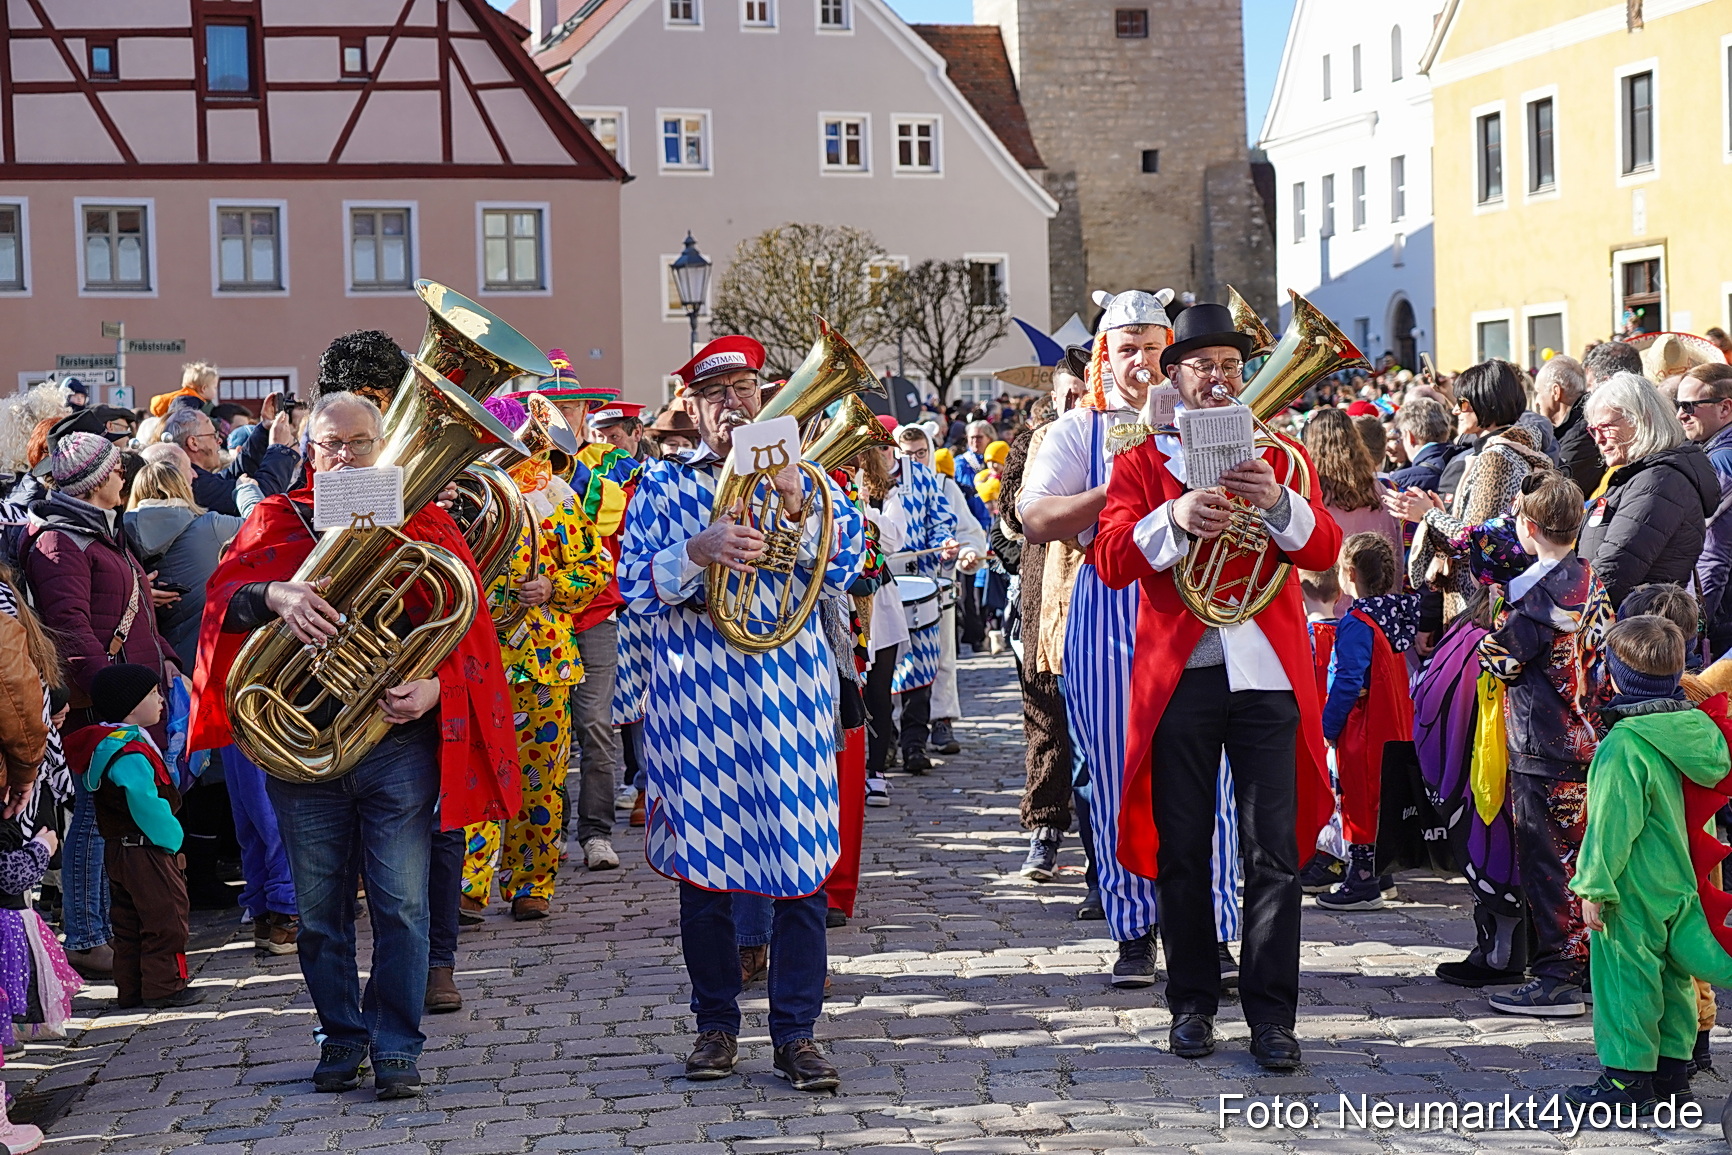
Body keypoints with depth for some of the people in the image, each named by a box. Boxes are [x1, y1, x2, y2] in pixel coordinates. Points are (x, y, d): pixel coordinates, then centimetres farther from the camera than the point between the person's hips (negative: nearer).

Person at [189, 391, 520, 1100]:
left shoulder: (424, 523, 5)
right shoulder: (276, 521, 7)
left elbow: (467, 626, 0)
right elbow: (223, 597, -7)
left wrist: (436, 685, -19)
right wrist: (274, 595, -29)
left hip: (399, 743, -1)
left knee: (401, 906, -2)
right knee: (321, 909, 10)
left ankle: (396, 1048, 10)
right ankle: (341, 1037, 25)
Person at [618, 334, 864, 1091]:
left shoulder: (804, 478, 11)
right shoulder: (662, 485, 9)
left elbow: (843, 569, 1)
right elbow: (635, 587, 1)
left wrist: (795, 511, -13)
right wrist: (699, 552, -16)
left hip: (791, 693, 0)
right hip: (694, 700, 0)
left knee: (800, 856, -3)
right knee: (702, 858, 5)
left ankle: (796, 1031, 4)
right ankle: (716, 1024, 18)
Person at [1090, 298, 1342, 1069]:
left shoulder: (1280, 456, 12)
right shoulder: (1141, 462, 9)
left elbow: (1325, 551, -1)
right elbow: (1111, 559, -6)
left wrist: (1278, 504, -20)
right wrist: (1175, 519, -23)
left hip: (1267, 671, 0)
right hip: (1178, 673, 0)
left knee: (1274, 850, -3)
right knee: (1182, 852, 5)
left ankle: (1272, 1015, 2)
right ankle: (1192, 1003, 17)